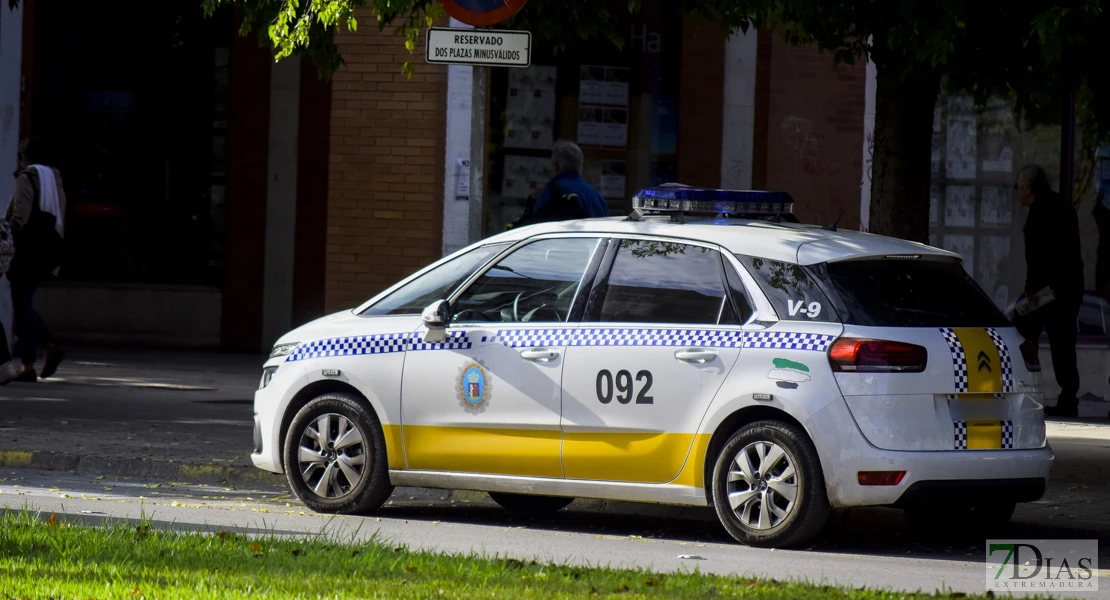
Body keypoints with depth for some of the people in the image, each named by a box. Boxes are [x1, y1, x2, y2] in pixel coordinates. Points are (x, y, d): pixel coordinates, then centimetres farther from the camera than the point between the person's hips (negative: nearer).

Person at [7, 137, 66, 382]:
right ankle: (50, 347, 2)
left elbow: (19, 218, -16)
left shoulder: (27, 178, -8)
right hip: (49, 251, 8)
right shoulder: (56, 180, 15)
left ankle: (28, 365, -5)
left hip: (28, 250, -8)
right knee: (25, 303, 18)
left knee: (21, 305, -2)